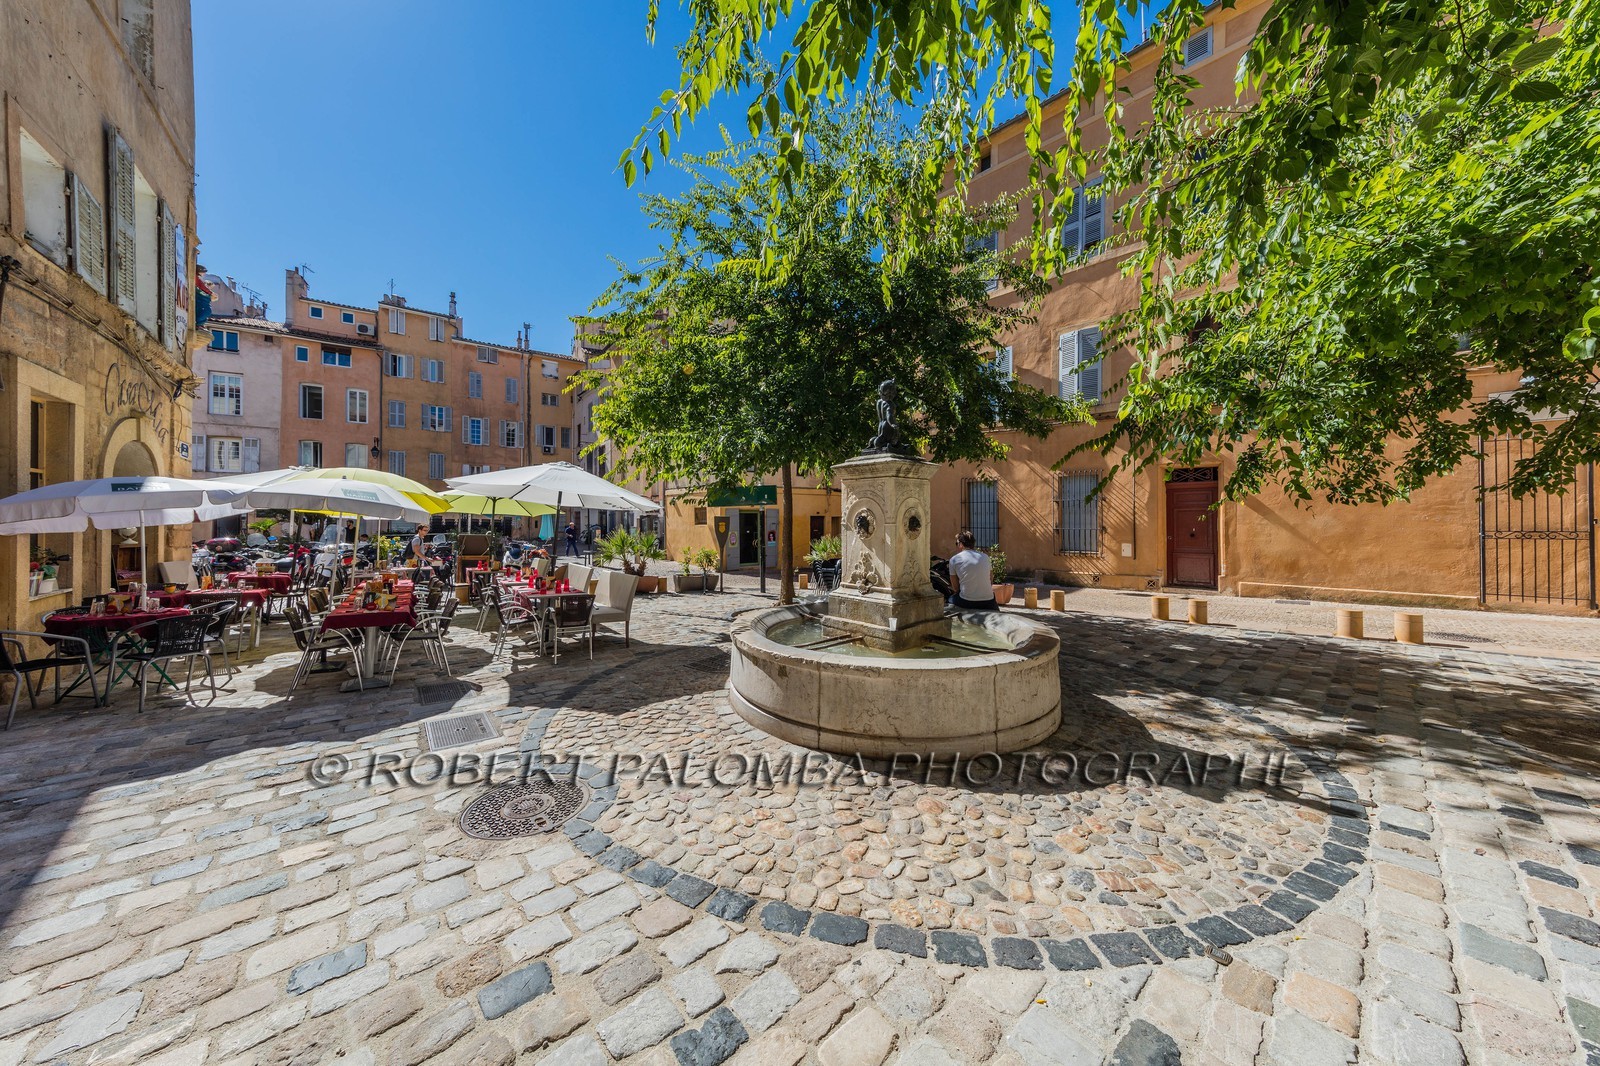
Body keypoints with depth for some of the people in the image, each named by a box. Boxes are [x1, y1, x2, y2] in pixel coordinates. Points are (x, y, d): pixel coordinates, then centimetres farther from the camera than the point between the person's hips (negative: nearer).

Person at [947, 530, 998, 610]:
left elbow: (955, 587, 4)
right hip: (988, 603, 2)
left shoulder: (954, 559, -1)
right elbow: (991, 583, 14)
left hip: (966, 603, -2)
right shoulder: (985, 557, 8)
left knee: (951, 599, 28)